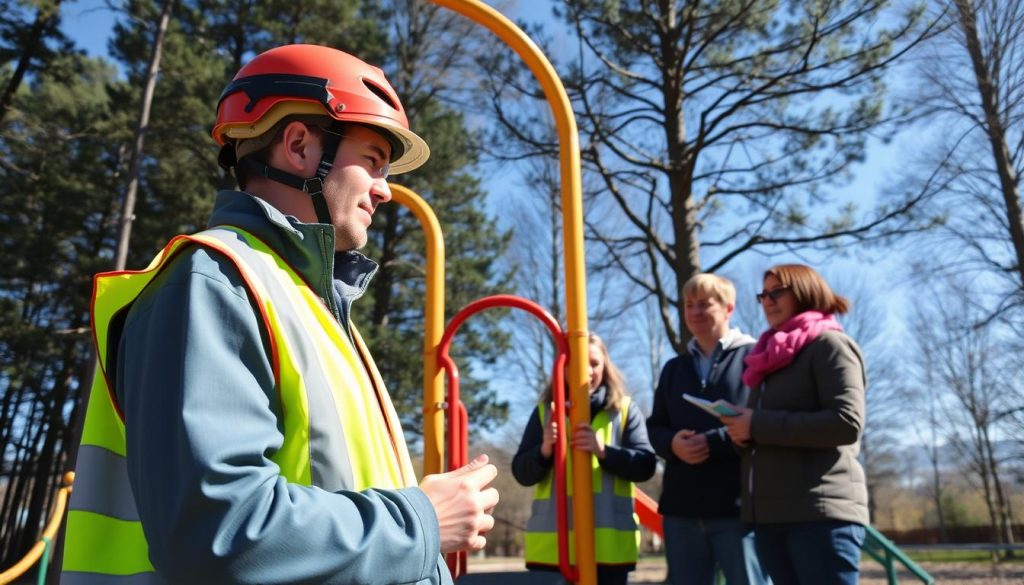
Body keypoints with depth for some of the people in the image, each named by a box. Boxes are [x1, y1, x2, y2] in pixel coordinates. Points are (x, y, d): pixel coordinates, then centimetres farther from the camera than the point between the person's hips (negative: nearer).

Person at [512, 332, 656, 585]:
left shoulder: (625, 410, 6)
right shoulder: (545, 411, 7)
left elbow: (645, 465, -3)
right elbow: (521, 473, 4)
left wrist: (603, 451, -20)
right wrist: (544, 450, -17)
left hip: (609, 542, 0)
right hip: (551, 543, 0)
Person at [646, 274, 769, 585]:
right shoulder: (674, 368, 18)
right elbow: (654, 426, 15)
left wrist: (713, 442, -19)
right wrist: (672, 443, -8)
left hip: (739, 506, -5)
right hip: (681, 507, 5)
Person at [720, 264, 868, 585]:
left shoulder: (829, 344, -1)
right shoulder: (772, 355, 22)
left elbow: (847, 422, -14)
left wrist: (759, 425, -13)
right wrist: (743, 431, 2)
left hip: (822, 512, -7)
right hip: (770, 513, 8)